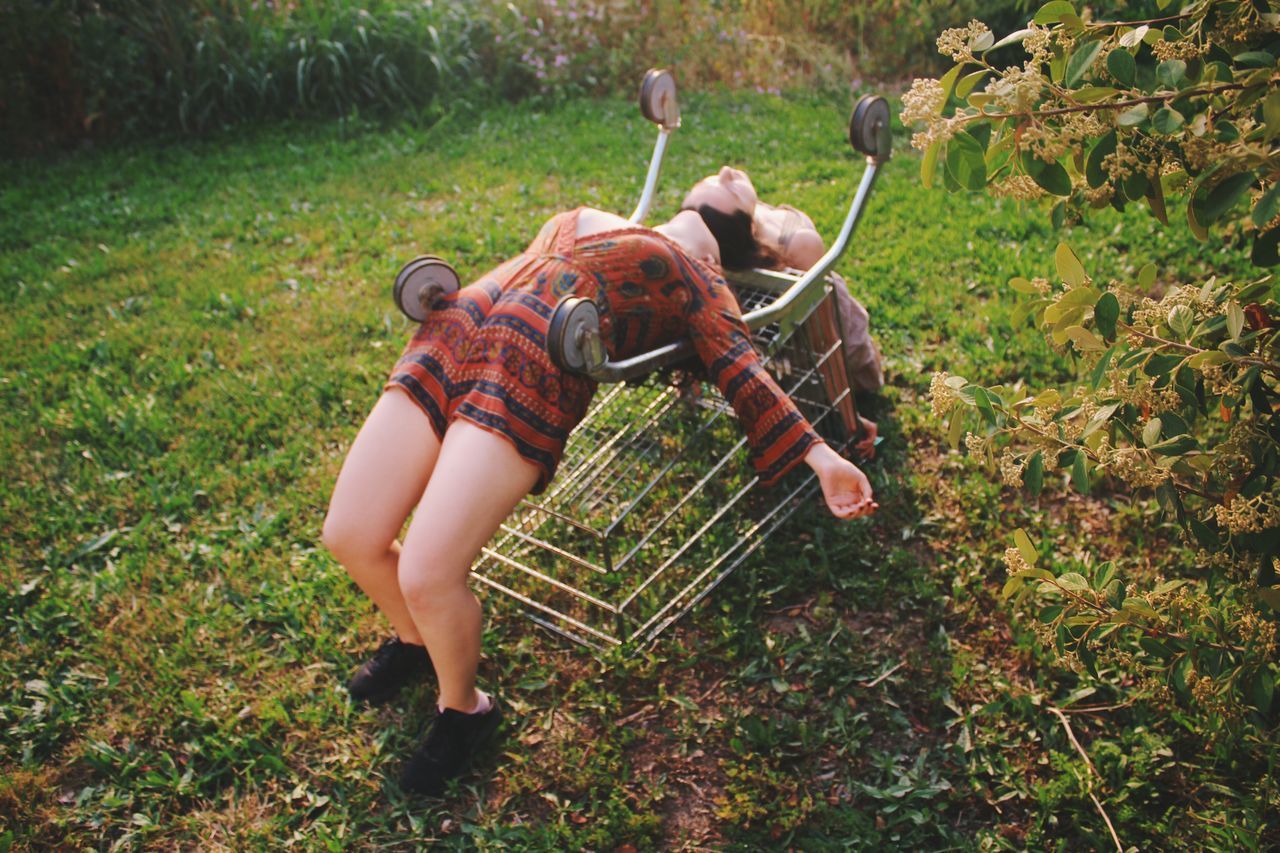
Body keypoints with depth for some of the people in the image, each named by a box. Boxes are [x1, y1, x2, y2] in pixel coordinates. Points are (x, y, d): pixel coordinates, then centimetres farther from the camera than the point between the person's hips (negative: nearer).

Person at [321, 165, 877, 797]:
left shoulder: (703, 281, 15)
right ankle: (414, 638, 36)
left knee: (427, 575, -18)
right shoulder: (581, 219, 34)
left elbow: (744, 373, 3)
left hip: (534, 371, -6)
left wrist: (820, 454, -10)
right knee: (350, 538, 2)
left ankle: (462, 709, 15)